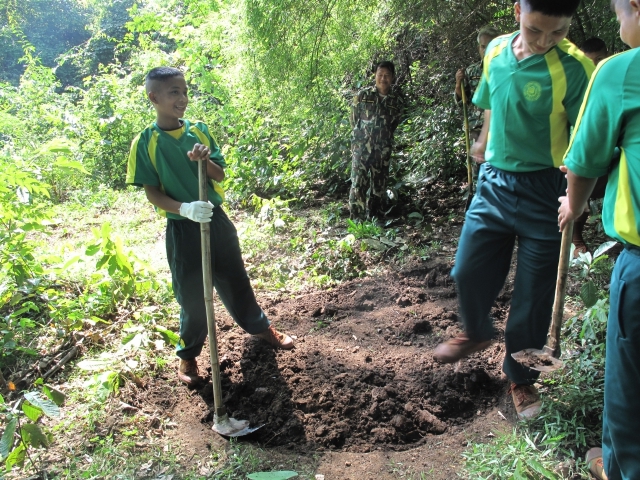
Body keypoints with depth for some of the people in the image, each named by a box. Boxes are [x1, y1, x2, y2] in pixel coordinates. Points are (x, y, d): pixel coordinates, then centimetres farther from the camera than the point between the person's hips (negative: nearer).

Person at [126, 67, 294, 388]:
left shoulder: (199, 130, 1)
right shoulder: (145, 143, -9)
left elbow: (220, 175, 1)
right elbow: (152, 193, -11)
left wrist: (206, 160, -20)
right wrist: (185, 208, -27)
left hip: (216, 218, 3)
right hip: (181, 227, -3)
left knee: (235, 279, 17)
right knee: (191, 294, 8)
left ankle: (259, 327, 40)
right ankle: (188, 354, 29)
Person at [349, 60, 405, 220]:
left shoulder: (397, 100, 2)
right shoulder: (363, 95, -3)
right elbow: (353, 119, 7)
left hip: (383, 150, 2)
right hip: (361, 147, -2)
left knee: (379, 186, 8)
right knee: (358, 183, -7)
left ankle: (374, 218, 20)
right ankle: (355, 219, -1)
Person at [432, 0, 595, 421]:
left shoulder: (574, 68, -16)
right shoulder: (496, 51, 1)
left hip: (543, 192, -4)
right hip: (494, 183, 5)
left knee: (533, 295, 6)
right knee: (468, 272, 12)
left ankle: (521, 378, 27)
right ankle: (477, 333, 43)